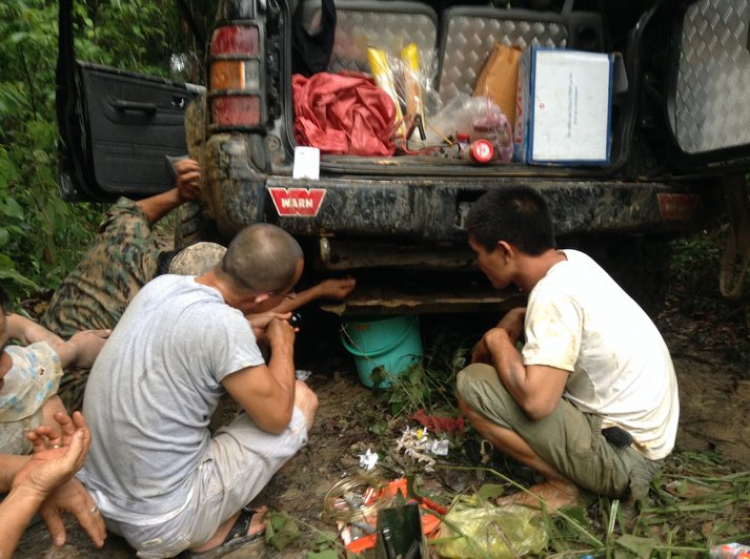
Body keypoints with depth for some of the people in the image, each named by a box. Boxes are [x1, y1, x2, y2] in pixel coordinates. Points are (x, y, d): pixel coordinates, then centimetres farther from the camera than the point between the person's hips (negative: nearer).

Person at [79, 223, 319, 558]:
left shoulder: (161, 286, -3)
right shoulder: (224, 324, -26)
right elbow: (277, 416, -14)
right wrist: (282, 342, 0)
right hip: (161, 525, -7)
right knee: (302, 400, -3)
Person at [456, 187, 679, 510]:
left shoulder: (554, 294, -27)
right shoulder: (572, 262, 0)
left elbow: (535, 401, -31)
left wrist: (497, 339, -15)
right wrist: (518, 320, 0)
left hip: (625, 453, -9)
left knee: (472, 385, -17)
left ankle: (562, 483, -2)